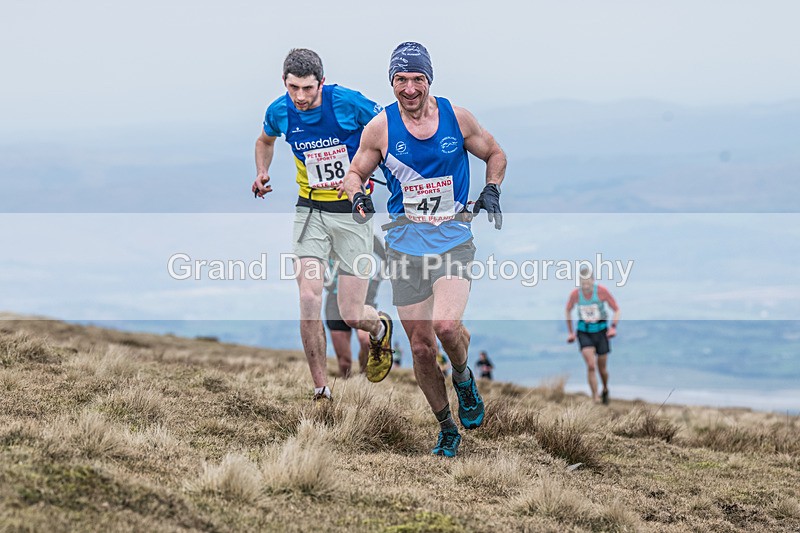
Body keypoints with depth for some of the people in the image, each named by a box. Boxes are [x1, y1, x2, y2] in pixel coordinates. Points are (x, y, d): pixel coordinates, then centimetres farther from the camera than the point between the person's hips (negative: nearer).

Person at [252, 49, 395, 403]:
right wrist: (262, 173, 3)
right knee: (309, 300, -15)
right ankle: (320, 390, -2)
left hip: (353, 212, -3)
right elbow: (265, 139, 20)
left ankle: (380, 328, 36)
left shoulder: (347, 102, -16)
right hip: (310, 211, 3)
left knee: (351, 316, -3)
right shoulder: (279, 112, -4)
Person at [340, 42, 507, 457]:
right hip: (405, 242, 1)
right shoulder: (380, 127, -1)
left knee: (446, 325, -25)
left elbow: (495, 154, 15)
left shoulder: (457, 118, -1)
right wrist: (357, 197, -11)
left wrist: (492, 190, -2)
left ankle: (463, 377, 9)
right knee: (421, 346, 2)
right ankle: (447, 430, 20)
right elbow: (354, 173, 11)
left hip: (454, 238, -1)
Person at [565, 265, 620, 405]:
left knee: (602, 369, 9)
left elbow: (616, 309, -4)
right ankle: (595, 398, -12)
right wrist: (570, 332, 11)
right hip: (584, 332, 0)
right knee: (590, 366, -18)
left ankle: (605, 389, 41)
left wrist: (613, 327, -19)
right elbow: (568, 310, 10)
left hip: (601, 331, 0)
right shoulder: (575, 294, -11)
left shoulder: (601, 291, -15)